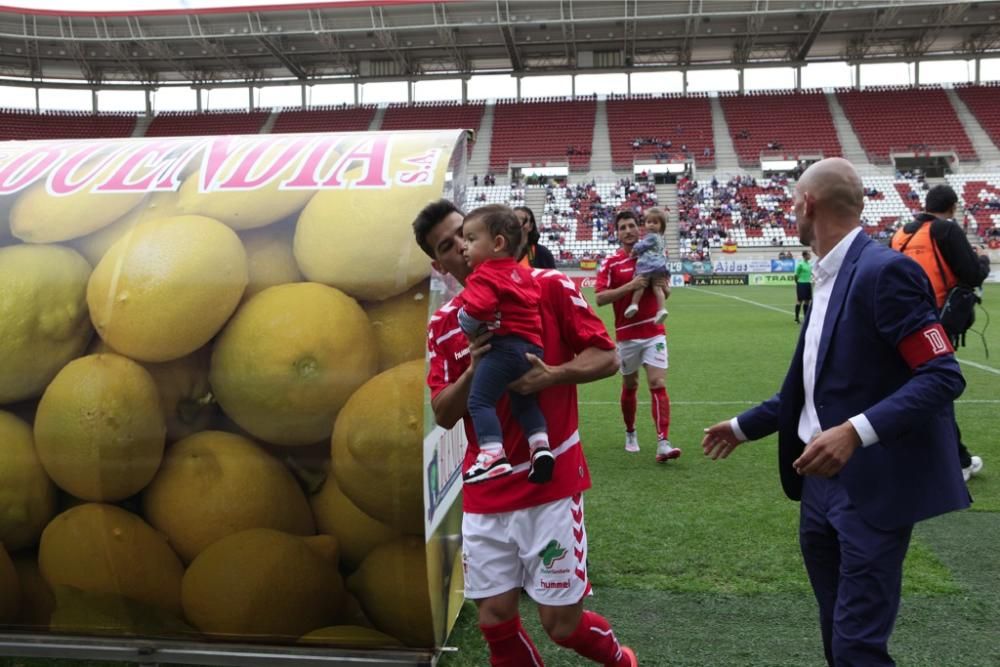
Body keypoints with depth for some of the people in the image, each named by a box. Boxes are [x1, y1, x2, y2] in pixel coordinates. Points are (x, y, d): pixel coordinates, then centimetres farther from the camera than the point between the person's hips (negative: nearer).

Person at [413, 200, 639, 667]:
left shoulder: (549, 287, -5)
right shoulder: (443, 324, 4)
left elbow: (606, 357, -4)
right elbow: (443, 414, 3)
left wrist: (552, 375, -21)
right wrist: (474, 371, -16)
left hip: (551, 484, -3)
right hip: (485, 494, 4)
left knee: (562, 622, 1)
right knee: (495, 620, 6)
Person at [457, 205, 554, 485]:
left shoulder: (483, 275, -6)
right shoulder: (522, 272, 20)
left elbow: (475, 310, -20)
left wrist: (470, 330, 0)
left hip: (504, 345, -9)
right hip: (531, 345, 9)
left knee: (480, 399, -9)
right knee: (524, 401, 24)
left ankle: (493, 455, -21)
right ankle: (541, 445, 12)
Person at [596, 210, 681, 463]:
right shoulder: (611, 263, -3)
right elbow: (600, 298, -13)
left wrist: (663, 287, -8)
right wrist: (630, 286, -23)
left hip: (654, 332, 1)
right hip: (626, 334, -1)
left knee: (658, 383, -10)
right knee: (629, 386, 12)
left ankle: (663, 443, -15)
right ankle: (630, 433, 34)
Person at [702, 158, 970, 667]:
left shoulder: (884, 270, -17)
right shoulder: (829, 277, 12)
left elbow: (943, 376, -21)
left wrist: (855, 431, -32)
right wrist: (744, 426, 24)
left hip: (871, 488, -9)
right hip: (821, 482, 9)